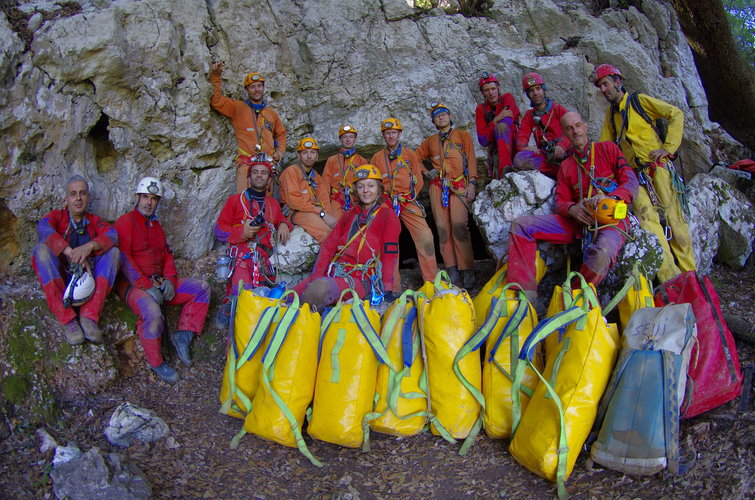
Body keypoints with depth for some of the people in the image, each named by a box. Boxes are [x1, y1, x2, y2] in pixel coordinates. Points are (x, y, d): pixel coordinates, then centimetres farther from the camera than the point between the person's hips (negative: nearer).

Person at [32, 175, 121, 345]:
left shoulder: (94, 221, 15)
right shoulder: (57, 216, 9)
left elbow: (112, 235, -8)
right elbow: (43, 228, -17)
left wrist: (90, 246, -31)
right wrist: (71, 253, -33)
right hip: (60, 277, -1)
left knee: (113, 252, -18)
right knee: (42, 249, -25)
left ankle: (89, 315, -30)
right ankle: (68, 320, -34)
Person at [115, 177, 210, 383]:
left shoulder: (156, 226, 21)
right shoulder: (125, 222, -3)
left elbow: (167, 256, 17)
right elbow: (123, 258, -14)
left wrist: (169, 280, -4)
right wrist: (147, 286, -21)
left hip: (160, 284, 8)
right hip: (133, 285, -8)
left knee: (202, 288, -3)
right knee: (152, 313, -36)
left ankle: (183, 335, -10)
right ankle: (155, 362, -13)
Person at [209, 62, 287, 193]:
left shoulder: (272, 113, 23)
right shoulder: (238, 107, 13)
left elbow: (281, 133, 33)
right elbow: (216, 101, 6)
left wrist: (280, 151, 17)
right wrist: (215, 77, 0)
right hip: (246, 161, -4)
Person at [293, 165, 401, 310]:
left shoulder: (387, 215, 3)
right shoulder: (349, 215, 20)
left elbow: (390, 254, -3)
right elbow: (329, 246, 14)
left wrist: (387, 290, -10)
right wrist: (316, 276, 1)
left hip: (361, 280, -5)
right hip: (333, 273, 5)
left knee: (319, 290, -34)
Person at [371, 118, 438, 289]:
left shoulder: (410, 154, 13)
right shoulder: (377, 158, 14)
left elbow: (418, 181, 9)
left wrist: (408, 198, -1)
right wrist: (386, 199, 1)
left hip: (408, 203, 0)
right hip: (387, 204, 1)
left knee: (425, 237, -13)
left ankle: (432, 282, -5)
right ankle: (394, 288, 2)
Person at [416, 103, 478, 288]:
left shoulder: (462, 135, 17)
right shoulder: (430, 141, 23)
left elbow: (471, 158, 7)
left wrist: (472, 182, -4)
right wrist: (426, 172, 15)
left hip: (458, 186, -3)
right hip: (437, 187, 3)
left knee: (459, 226, -18)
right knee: (443, 228, -4)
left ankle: (467, 271, -18)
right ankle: (452, 271, -3)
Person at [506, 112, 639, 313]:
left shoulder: (608, 148, 12)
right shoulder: (566, 165, 23)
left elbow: (631, 182, 1)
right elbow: (561, 201, 13)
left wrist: (609, 197, -21)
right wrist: (572, 209, -13)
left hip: (611, 218, -4)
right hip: (578, 220, 5)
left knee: (602, 253, -41)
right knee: (520, 225, -12)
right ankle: (527, 294, -23)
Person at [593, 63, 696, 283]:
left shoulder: (639, 101, 4)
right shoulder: (611, 113, 19)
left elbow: (676, 114, -1)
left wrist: (668, 147, -9)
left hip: (658, 168, -4)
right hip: (635, 174, 4)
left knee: (674, 219, -5)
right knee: (647, 219, -17)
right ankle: (670, 277, -20)